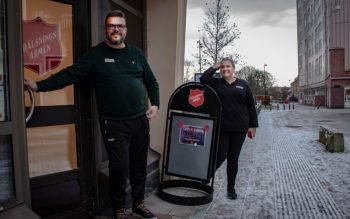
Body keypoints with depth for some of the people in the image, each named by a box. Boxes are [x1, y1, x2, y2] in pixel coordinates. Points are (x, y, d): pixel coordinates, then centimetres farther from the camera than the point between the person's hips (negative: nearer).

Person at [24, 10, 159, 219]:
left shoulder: (136, 53, 11)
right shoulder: (96, 55, 0)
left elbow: (151, 81, 16)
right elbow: (70, 75, -4)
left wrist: (155, 104, 4)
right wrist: (39, 85, -9)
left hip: (140, 119, 4)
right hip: (114, 123, -4)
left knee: (140, 164, 12)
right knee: (120, 167, -2)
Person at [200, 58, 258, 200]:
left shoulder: (243, 84, 5)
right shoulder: (216, 83, 4)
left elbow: (251, 106, 7)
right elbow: (203, 79, -15)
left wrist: (253, 125, 4)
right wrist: (214, 67, -3)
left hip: (239, 128, 2)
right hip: (221, 127, -1)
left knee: (233, 159, 10)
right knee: (220, 156, -3)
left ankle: (231, 188, 25)